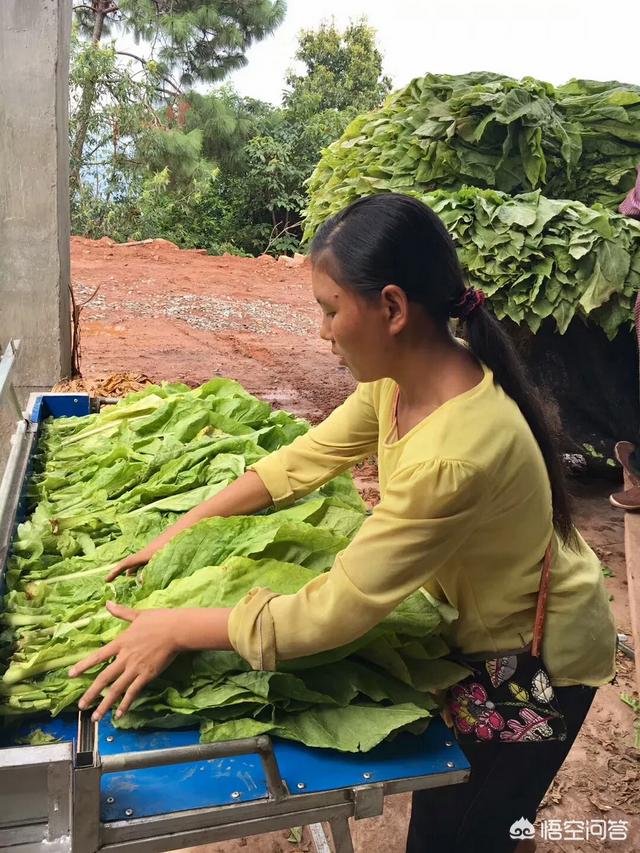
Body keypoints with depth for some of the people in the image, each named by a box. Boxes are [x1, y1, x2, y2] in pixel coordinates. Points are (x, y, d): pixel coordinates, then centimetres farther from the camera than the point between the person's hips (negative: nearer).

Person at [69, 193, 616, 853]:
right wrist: (176, 533, -3)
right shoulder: (405, 375, -14)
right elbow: (307, 456, -4)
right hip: (479, 625, 7)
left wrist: (175, 630, -22)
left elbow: (334, 611, -33)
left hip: (536, 657, -7)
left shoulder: (453, 456, -40)